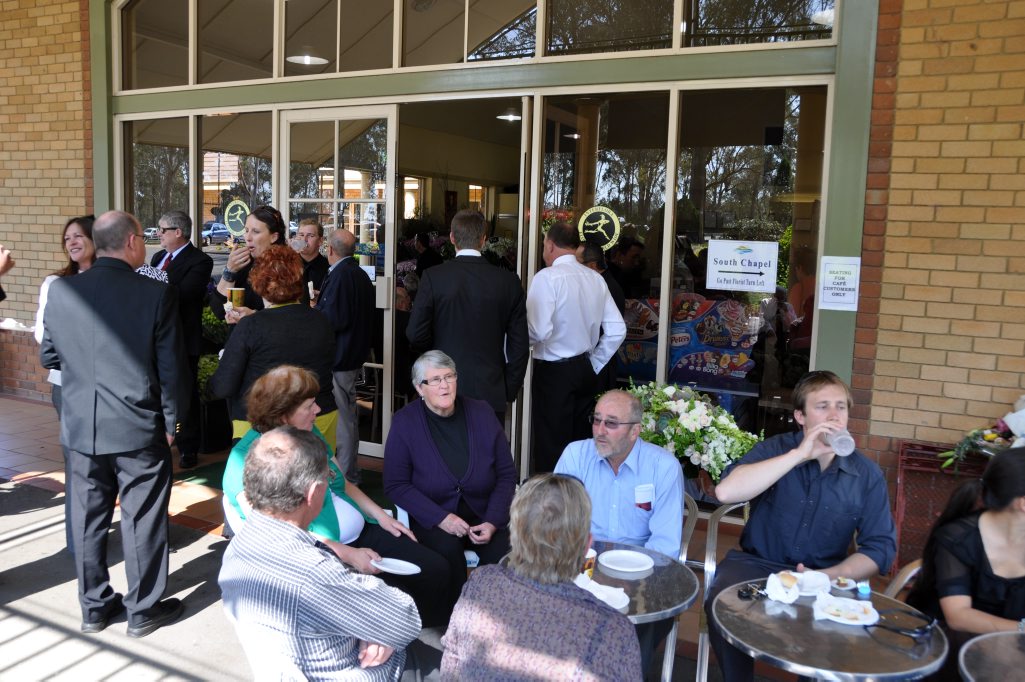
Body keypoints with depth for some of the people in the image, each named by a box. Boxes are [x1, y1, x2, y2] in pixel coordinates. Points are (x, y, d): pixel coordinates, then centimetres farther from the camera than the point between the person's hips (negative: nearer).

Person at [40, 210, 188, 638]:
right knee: (142, 520, 9)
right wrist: (171, 421, 2)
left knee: (88, 519, 16)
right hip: (139, 429, -4)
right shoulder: (156, 294, -13)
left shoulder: (60, 292, -2)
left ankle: (94, 607, 30)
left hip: (80, 427, 4)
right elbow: (171, 367, -11)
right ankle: (143, 610, 22)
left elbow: (47, 356, 9)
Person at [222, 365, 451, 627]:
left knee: (436, 570, -4)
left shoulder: (310, 433, 9)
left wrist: (381, 515, 7)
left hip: (363, 534, 8)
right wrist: (346, 554, -25)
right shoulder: (247, 459, -16)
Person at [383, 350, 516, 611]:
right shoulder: (404, 423, -3)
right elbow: (396, 485, -5)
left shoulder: (482, 413, 3)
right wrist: (441, 518, -16)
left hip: (485, 514, 2)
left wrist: (493, 522, -8)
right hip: (433, 518, -2)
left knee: (505, 554, -25)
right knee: (448, 551, -32)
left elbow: (507, 473, 5)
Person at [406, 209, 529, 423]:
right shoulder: (509, 281, -2)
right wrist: (509, 392, 9)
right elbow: (519, 345, 0)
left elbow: (416, 335, -6)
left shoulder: (434, 277, -7)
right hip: (491, 394, 1)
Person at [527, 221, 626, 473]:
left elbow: (538, 332, -23)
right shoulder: (595, 278, 6)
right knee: (578, 442, 16)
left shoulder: (547, 277, -14)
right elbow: (617, 330, 7)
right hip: (586, 369, 7)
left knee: (550, 446, 1)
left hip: (554, 370, -7)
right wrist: (593, 365, 15)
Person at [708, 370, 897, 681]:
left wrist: (827, 577, -20)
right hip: (756, 563, -1)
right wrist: (800, 454, -24)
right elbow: (726, 492, -23)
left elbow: (880, 548, -1)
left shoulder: (867, 474, 1)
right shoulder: (776, 449, -5)